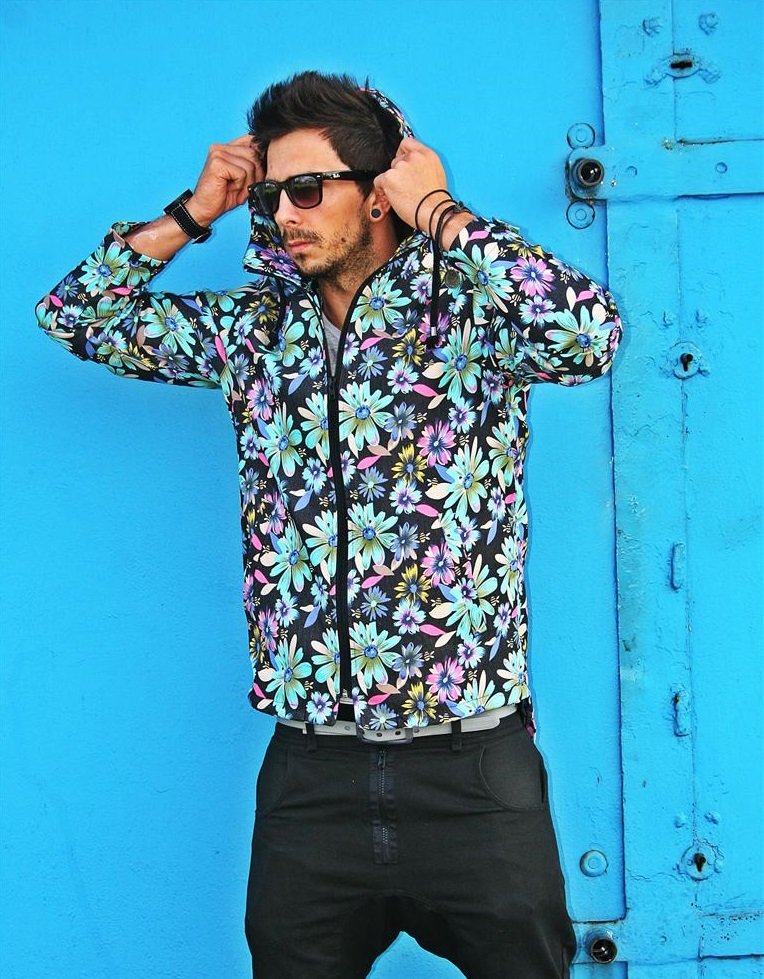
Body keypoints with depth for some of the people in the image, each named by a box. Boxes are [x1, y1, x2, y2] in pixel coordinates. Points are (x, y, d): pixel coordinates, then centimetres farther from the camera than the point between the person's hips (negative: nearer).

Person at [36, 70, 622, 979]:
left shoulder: (471, 308, -4)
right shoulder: (255, 328, 9)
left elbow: (590, 333, -25)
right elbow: (77, 313, 14)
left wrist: (440, 213, -13)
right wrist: (196, 211, 6)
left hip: (473, 767, -3)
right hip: (309, 769, 4)